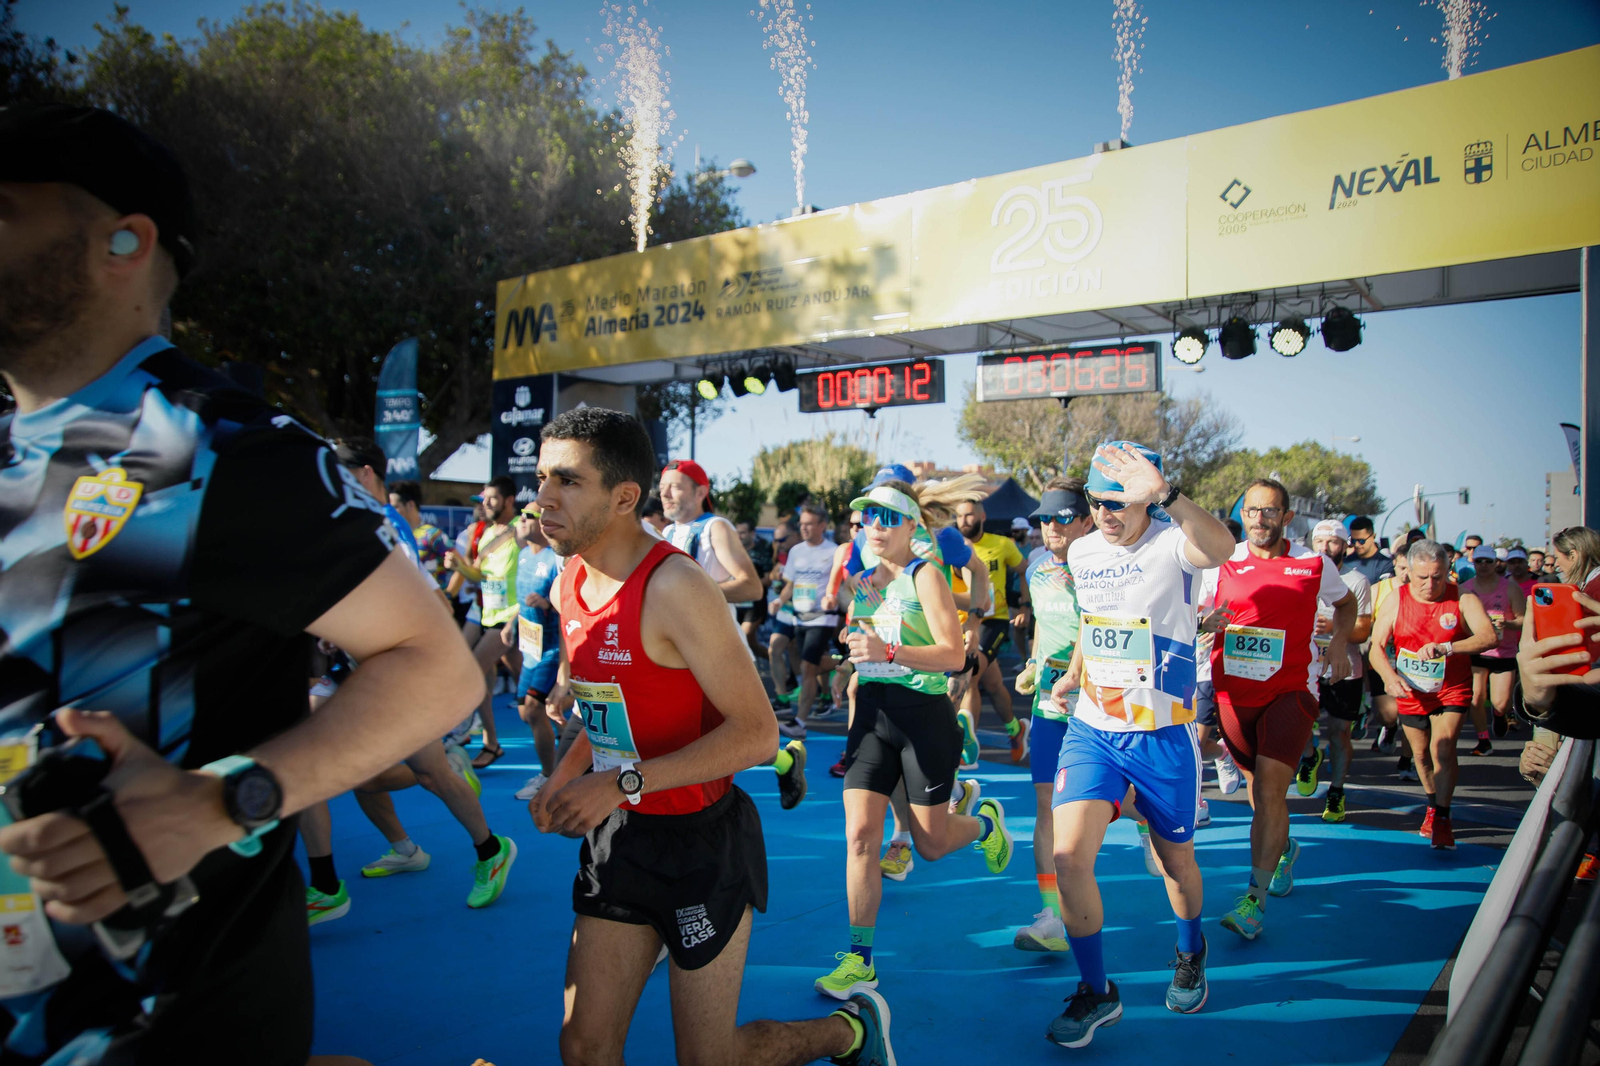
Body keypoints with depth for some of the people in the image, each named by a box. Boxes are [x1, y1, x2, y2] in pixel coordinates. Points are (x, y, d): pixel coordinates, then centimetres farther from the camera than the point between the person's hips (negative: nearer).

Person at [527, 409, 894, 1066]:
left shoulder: (677, 588, -22)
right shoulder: (570, 587, 3)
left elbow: (756, 733, -24)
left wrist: (625, 783, -27)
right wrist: (564, 780, 1)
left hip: (701, 842, -7)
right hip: (619, 839, 7)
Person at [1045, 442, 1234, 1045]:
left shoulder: (1171, 543, -15)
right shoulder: (1080, 553, 4)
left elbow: (1221, 547, -41)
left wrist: (1162, 493, -54)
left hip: (1162, 735, -3)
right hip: (1091, 729, 4)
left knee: (1176, 861, 15)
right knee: (1069, 856, -11)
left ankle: (1190, 954, 48)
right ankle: (1097, 992, 9)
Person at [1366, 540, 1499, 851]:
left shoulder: (1463, 600, -11)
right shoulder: (1396, 600, -6)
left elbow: (1490, 637, -26)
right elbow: (1376, 647, -6)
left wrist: (1446, 647, -39)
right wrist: (1390, 676, -25)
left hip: (1451, 690, -2)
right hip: (1410, 692, 2)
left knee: (1443, 748, -18)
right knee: (1421, 753, 14)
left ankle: (1442, 818, -5)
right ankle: (1433, 806, 39)